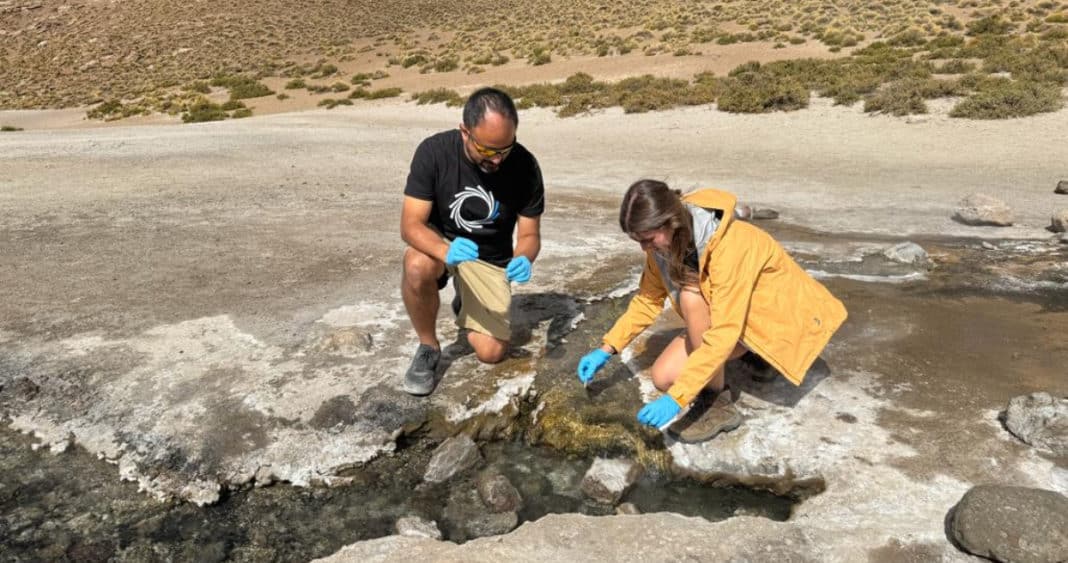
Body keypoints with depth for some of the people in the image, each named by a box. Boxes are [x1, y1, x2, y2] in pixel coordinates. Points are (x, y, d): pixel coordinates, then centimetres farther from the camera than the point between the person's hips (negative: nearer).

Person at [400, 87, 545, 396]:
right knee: (417, 265, -38)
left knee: (492, 352, -9)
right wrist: (445, 251, -46)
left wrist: (523, 260, -37)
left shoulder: (525, 166, -21)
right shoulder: (434, 151, -24)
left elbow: (529, 234, -13)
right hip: (439, 242, -1)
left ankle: (466, 304, 27)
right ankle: (428, 347, -9)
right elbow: (411, 225, -25)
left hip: (490, 258, 1)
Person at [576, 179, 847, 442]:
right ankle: (750, 353, 13)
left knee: (693, 296, -33)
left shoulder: (729, 244, -36)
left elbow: (725, 333, -38)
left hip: (774, 311, -7)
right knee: (663, 376, -9)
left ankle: (719, 404, -16)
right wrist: (607, 349, -10)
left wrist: (677, 397, -40)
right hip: (724, 316, 7)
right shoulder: (666, 241, -13)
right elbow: (648, 298, -1)